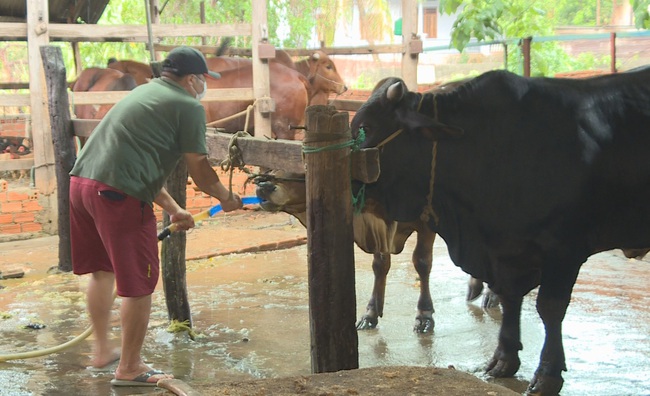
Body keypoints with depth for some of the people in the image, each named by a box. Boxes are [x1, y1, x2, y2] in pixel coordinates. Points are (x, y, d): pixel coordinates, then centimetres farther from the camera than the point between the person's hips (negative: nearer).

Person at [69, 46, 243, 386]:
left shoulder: (143, 93, 26)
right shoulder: (188, 106, 0)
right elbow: (199, 170, 1)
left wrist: (173, 209, 33)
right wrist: (227, 198, 20)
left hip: (80, 180, 9)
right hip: (118, 194, -9)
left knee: (102, 269, 25)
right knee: (138, 283, 4)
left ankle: (102, 349, 38)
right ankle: (130, 368, 13)